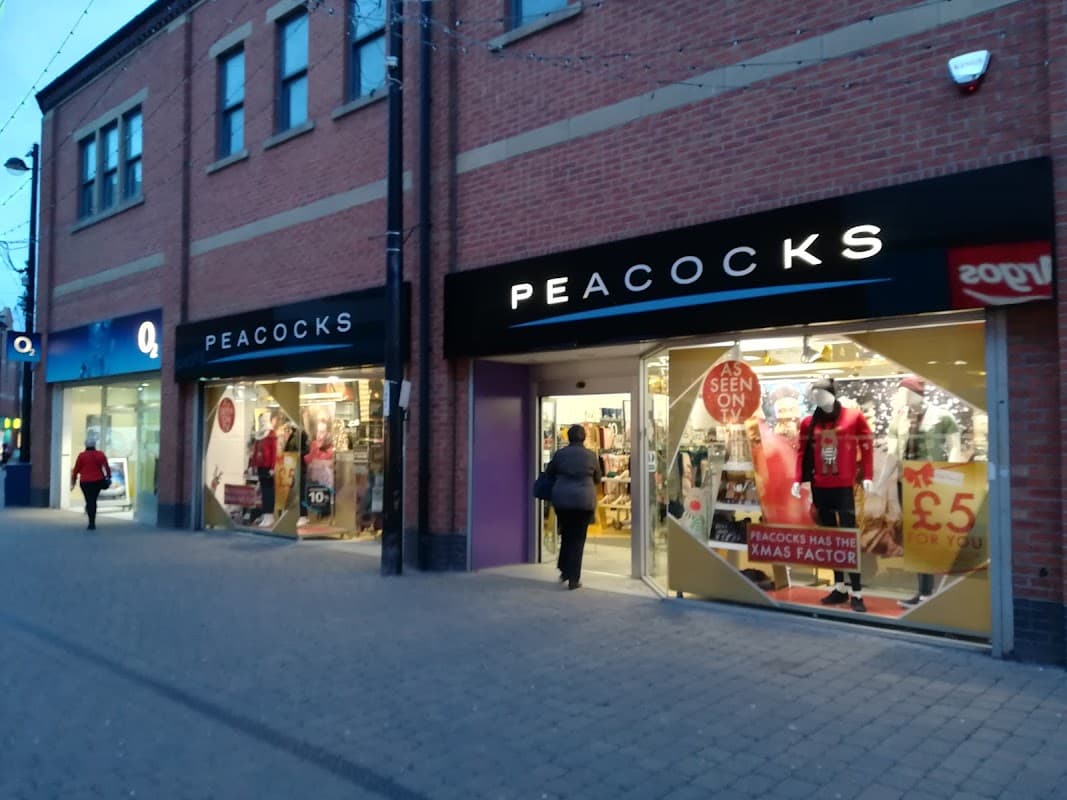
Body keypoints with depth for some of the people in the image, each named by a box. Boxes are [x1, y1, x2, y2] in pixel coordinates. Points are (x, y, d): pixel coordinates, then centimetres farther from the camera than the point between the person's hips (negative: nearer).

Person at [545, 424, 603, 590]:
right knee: (578, 539, 4)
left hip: (561, 499, 2)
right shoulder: (591, 455, -1)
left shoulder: (560, 453, 1)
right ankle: (573, 579, 3)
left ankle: (565, 570, 26)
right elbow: (598, 479, 12)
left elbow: (548, 472, 15)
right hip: (584, 500, -1)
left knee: (566, 534, 20)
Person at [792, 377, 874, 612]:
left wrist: (867, 476, -9)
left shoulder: (854, 416, 0)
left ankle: (857, 593, -2)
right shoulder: (809, 422, 8)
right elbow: (802, 452, 9)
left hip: (844, 486, -4)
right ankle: (840, 588, 18)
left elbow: (867, 446, -2)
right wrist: (798, 479, 1)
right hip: (819, 487, 4)